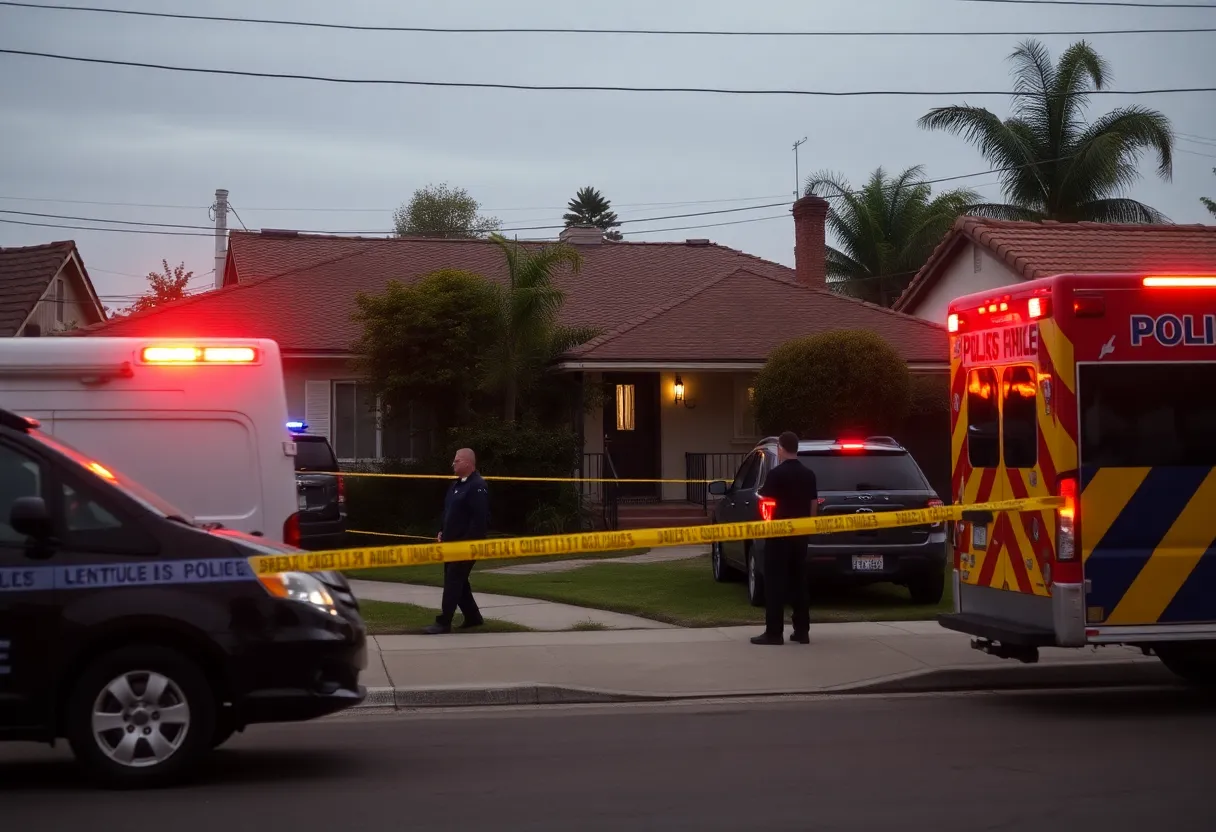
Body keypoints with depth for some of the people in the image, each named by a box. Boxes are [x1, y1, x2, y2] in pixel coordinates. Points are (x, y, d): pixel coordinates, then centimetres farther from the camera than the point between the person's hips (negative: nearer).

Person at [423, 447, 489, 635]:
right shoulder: (456, 485, 15)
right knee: (457, 582, 14)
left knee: (453, 582, -9)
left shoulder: (477, 486, -15)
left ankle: (443, 622, -6)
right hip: (452, 543, 10)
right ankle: (473, 617, 24)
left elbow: (480, 519, -22)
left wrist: (466, 542, -22)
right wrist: (443, 533, 10)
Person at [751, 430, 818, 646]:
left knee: (775, 583, -3)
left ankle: (774, 633, -6)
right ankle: (802, 631, 9)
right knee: (799, 581, 10)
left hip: (779, 533, -6)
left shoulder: (776, 474, -12)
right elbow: (814, 505, 11)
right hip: (800, 533, 6)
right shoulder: (809, 474, 7)